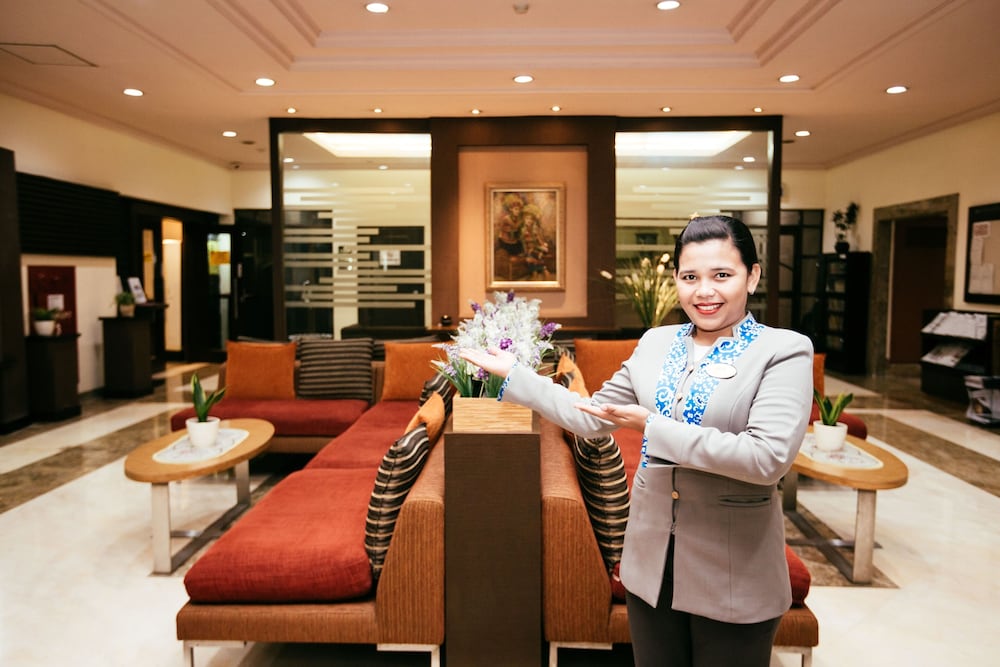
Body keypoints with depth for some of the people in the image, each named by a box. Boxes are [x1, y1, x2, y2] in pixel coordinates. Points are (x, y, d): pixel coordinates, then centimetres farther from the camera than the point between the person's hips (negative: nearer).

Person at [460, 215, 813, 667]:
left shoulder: (785, 351, -11)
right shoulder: (655, 343, 3)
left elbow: (769, 457, -23)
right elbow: (590, 418, 7)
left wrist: (652, 426, -23)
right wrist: (511, 373, 5)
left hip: (732, 579, -4)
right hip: (650, 565, 4)